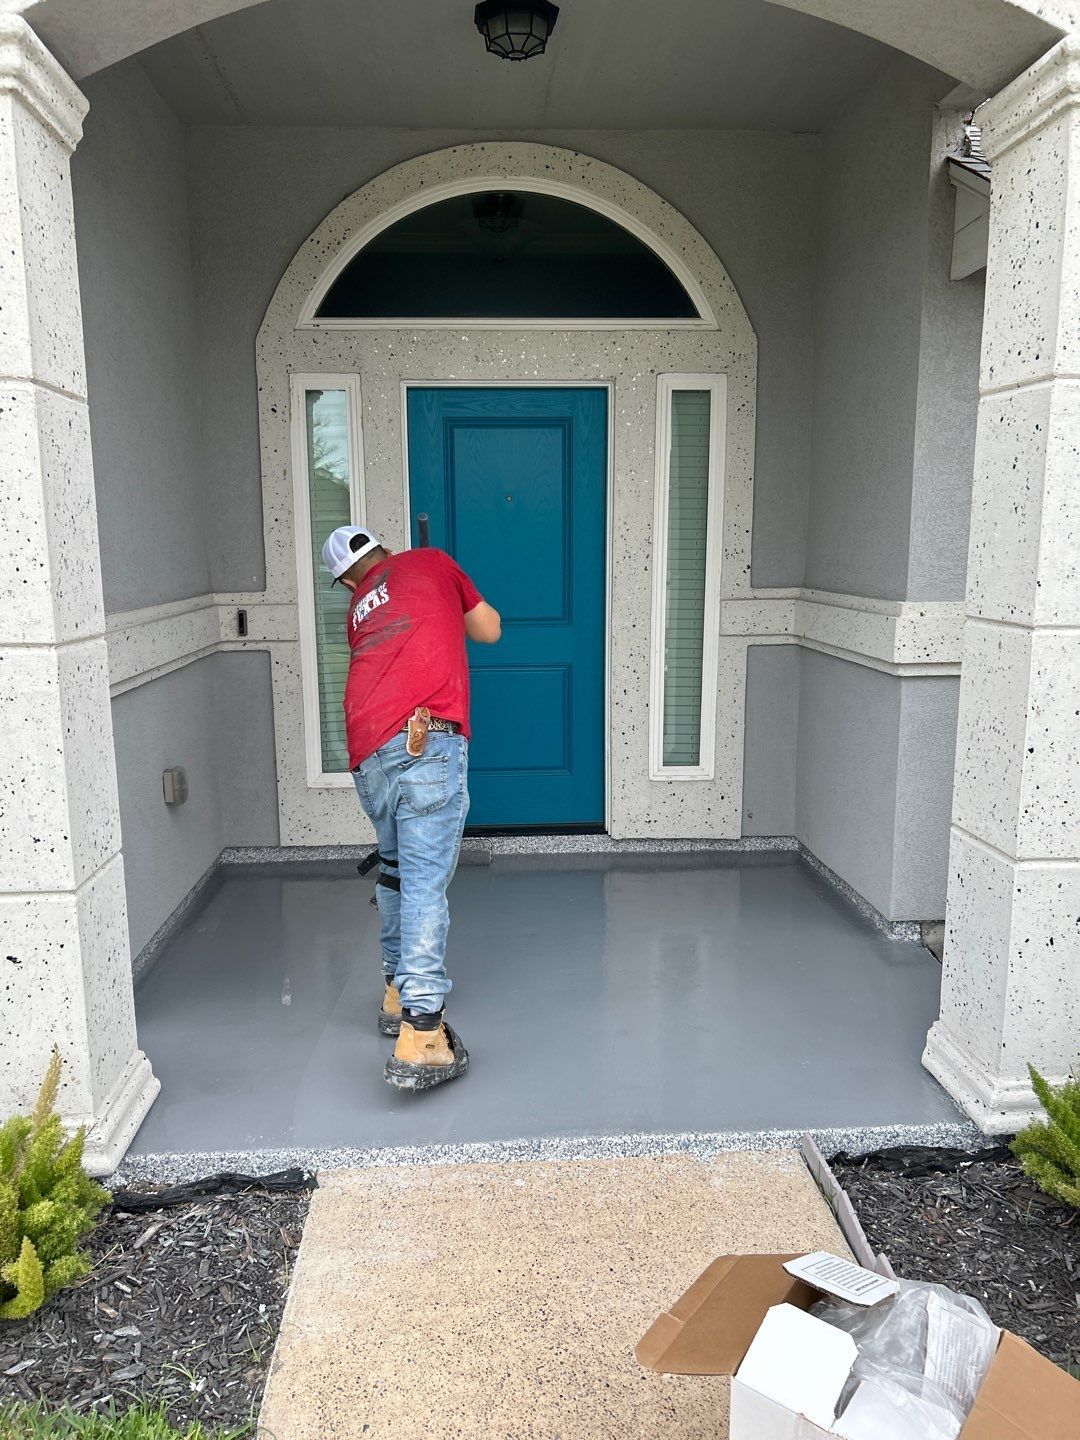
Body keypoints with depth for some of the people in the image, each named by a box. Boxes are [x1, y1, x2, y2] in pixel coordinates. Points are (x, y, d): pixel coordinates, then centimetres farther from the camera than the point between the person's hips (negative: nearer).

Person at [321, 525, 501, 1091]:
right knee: (426, 882, -8)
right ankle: (419, 1036, -12)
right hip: (427, 741, -5)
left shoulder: (356, 612, 30)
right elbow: (489, 629, 26)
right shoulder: (430, 562, 20)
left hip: (367, 756, 5)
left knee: (396, 869, 23)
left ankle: (397, 993, 35)